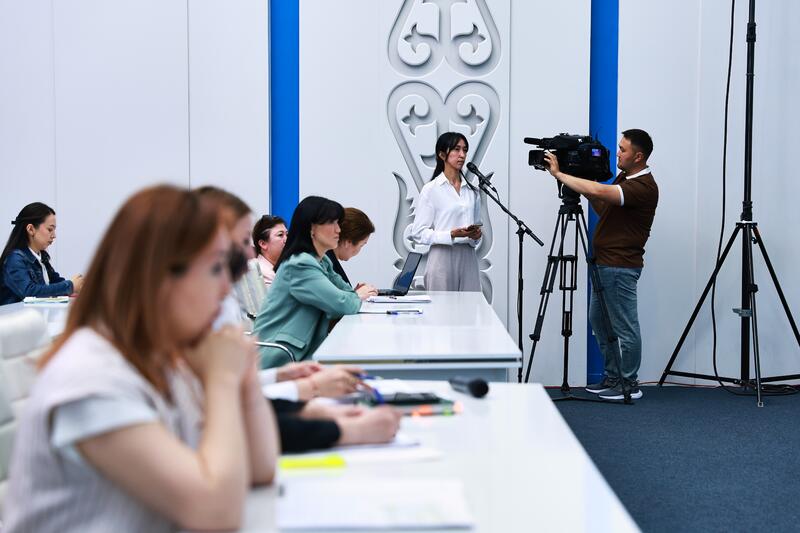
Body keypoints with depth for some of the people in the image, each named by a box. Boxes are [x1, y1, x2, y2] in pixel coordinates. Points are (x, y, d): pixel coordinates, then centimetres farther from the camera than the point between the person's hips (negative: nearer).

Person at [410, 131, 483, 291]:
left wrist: (476, 236, -1)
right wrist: (452, 235, -18)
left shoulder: (471, 191, 14)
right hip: (443, 258, -4)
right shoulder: (431, 189, -2)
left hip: (468, 258, 5)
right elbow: (418, 233, -7)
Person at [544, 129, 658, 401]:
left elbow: (598, 191, -32)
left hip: (621, 267, -10)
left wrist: (559, 173, -24)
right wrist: (582, 186, 0)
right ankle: (612, 377, 26)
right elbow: (603, 209, 16)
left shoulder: (644, 187, -20)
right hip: (603, 263, 10)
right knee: (599, 321, 16)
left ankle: (630, 385, 10)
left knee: (624, 327, -1)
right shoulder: (624, 178, 12)